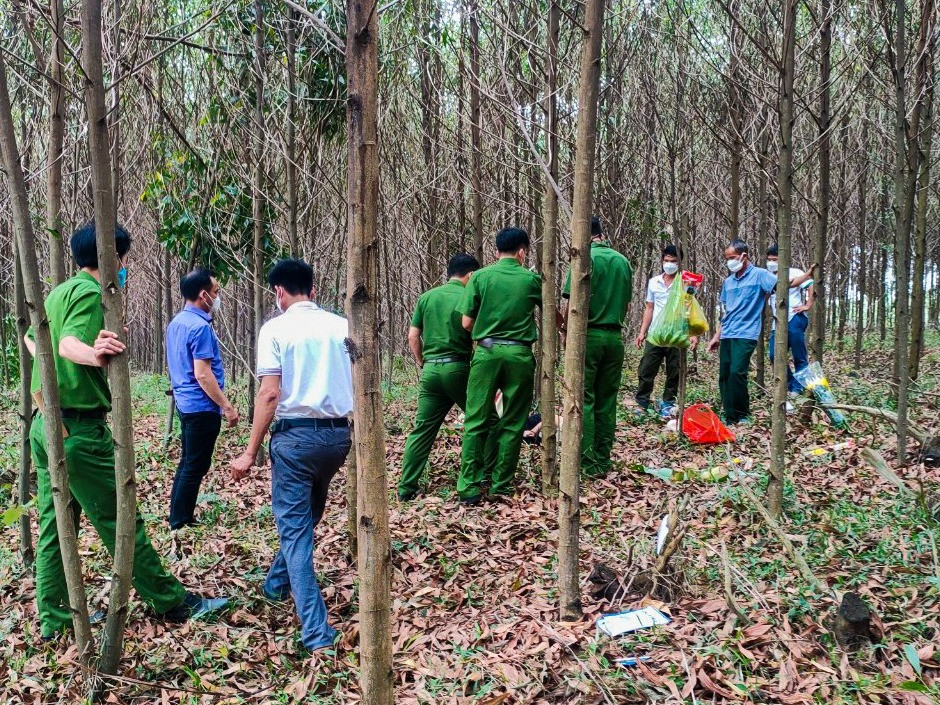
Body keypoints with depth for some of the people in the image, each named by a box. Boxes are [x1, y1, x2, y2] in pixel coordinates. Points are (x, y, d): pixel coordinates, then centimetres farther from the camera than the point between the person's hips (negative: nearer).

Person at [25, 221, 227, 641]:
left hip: (46, 423, 9)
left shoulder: (58, 292, 15)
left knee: (55, 524, 14)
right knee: (120, 522, -1)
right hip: (80, 429, -9)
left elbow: (31, 338, 30)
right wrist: (94, 355, -51)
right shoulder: (90, 292, -14)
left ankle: (54, 618, 22)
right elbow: (69, 343, -31)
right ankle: (172, 602, 10)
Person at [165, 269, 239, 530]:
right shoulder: (200, 327, -19)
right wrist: (227, 406, -19)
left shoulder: (177, 322, 10)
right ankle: (181, 524, 8)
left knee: (188, 462, 18)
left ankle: (178, 518, 26)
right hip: (202, 407, -10)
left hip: (185, 403, 10)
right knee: (196, 467, 0)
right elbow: (202, 375, -23)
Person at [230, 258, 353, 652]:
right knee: (307, 516, 26)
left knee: (295, 528, 2)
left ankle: (317, 633, -3)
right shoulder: (342, 326, 7)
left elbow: (270, 394, -13)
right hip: (339, 433, 5)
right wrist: (358, 440, 19)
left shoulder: (276, 329, -6)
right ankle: (277, 583, 46)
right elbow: (360, 386, 7)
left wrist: (250, 453, -9)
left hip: (296, 435, -5)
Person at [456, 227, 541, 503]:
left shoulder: (480, 277, 1)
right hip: (519, 354, 0)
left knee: (476, 421, 4)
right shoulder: (531, 279, 3)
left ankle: (469, 487, 1)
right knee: (512, 423, 9)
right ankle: (501, 484, 13)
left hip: (487, 352, 0)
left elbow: (466, 322, 1)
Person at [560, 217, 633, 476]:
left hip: (589, 335, -5)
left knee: (584, 400, -1)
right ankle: (603, 461, 14)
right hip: (615, 336, 6)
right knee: (607, 401, 9)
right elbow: (626, 303, 14)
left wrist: (565, 329, 1)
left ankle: (588, 463, -2)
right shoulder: (623, 261, 9)